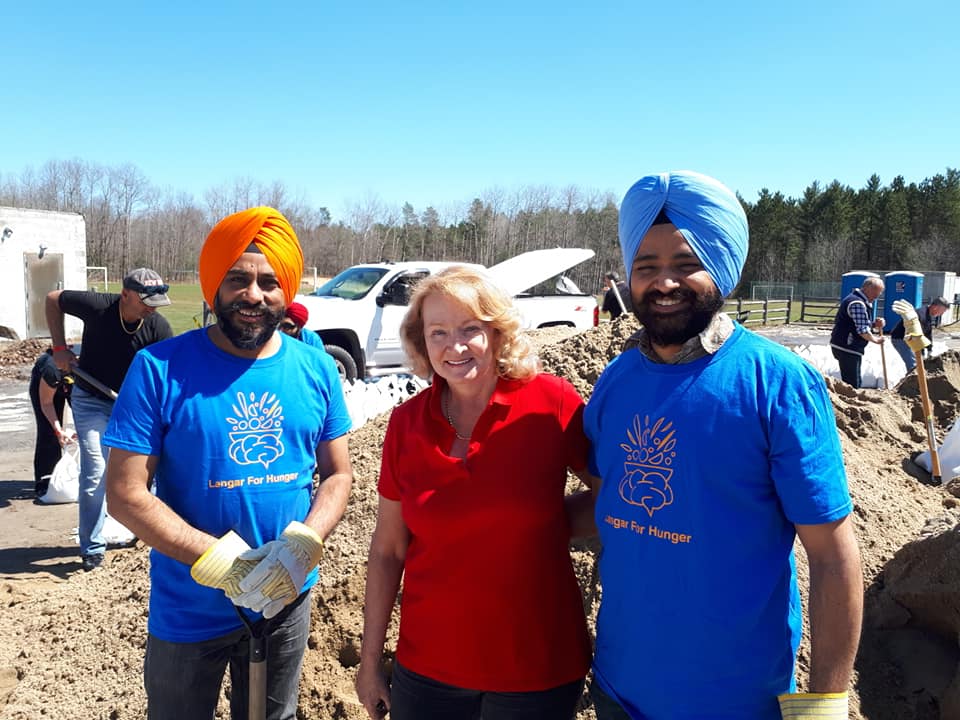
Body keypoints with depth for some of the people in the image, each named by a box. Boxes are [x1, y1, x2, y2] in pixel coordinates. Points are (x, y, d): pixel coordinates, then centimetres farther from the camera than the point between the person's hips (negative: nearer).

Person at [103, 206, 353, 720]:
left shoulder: (316, 369, -5)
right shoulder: (159, 369, -14)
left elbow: (338, 474, 0)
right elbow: (125, 494, -14)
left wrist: (302, 546, -19)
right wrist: (220, 562, -23)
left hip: (287, 604, 3)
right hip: (188, 613, -2)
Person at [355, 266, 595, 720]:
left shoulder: (552, 403, -13)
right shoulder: (406, 422, -5)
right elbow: (387, 550, 2)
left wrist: (553, 525, -14)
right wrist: (369, 660, 5)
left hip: (538, 667, -2)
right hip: (427, 665, 2)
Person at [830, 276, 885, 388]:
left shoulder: (856, 299, 16)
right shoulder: (857, 303, -18)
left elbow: (859, 324, 23)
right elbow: (863, 331, -21)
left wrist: (875, 324, 5)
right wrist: (876, 339, -4)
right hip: (847, 348, -11)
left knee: (856, 382, 15)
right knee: (853, 384, -7)